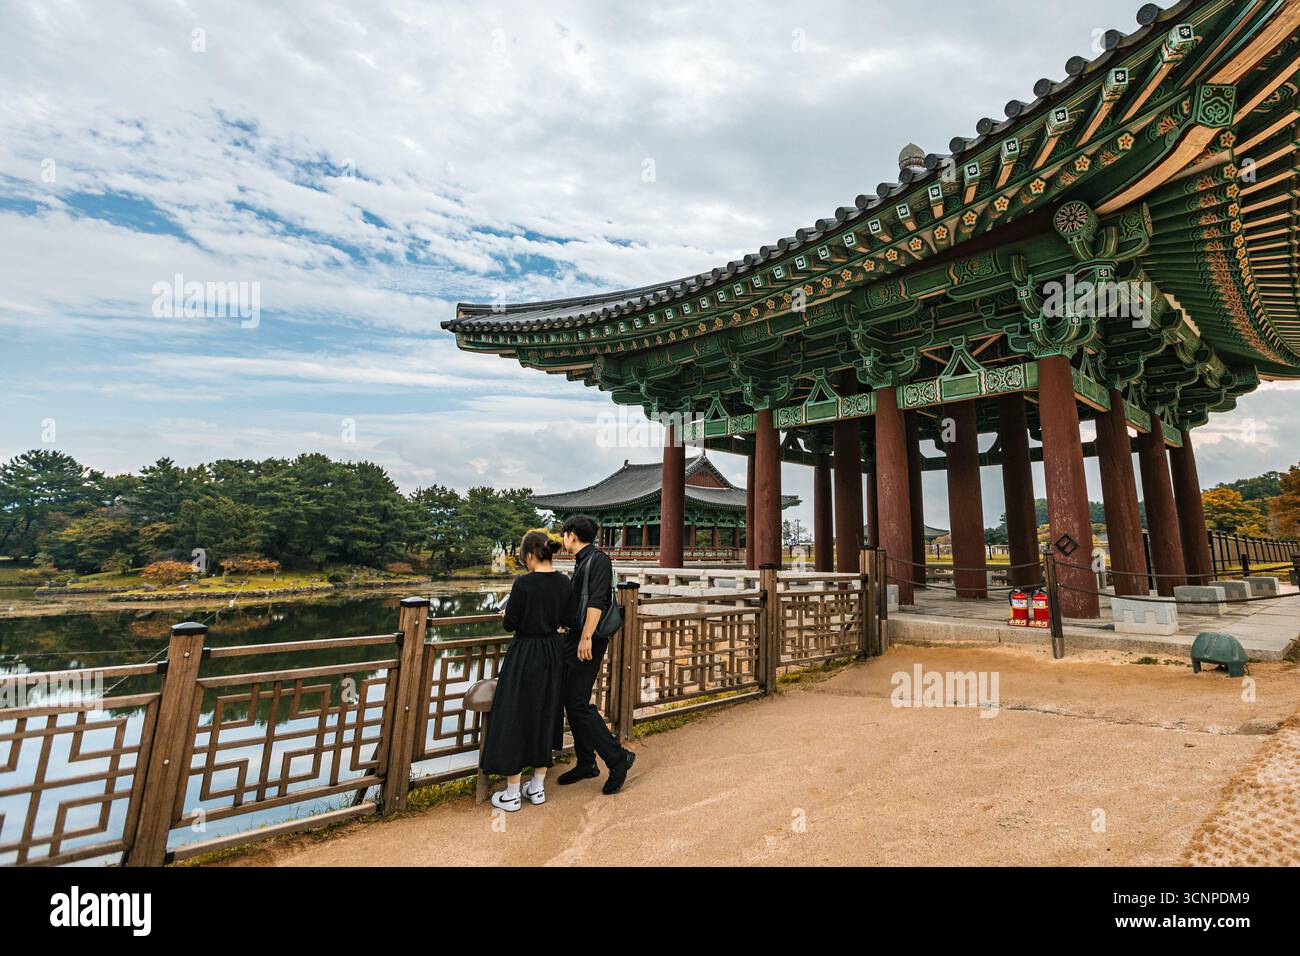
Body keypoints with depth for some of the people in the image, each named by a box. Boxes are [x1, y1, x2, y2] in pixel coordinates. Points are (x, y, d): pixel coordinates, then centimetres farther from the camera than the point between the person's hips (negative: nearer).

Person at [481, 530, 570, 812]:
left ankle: (512, 794, 20)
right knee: (545, 717, 17)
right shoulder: (564, 583, -2)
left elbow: (510, 624, -14)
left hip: (524, 656, -6)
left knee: (515, 719, 8)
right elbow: (567, 621, 5)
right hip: (553, 655, 6)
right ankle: (537, 788, 29)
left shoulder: (524, 583, -19)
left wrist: (509, 612, 7)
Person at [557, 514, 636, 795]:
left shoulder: (598, 560, -12)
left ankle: (617, 758, 3)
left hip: (587, 642, -9)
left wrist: (586, 638, -28)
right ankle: (585, 763, 24)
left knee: (578, 703, -9)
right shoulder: (581, 563, 16)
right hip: (573, 639, 9)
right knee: (571, 702, 12)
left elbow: (596, 601, -23)